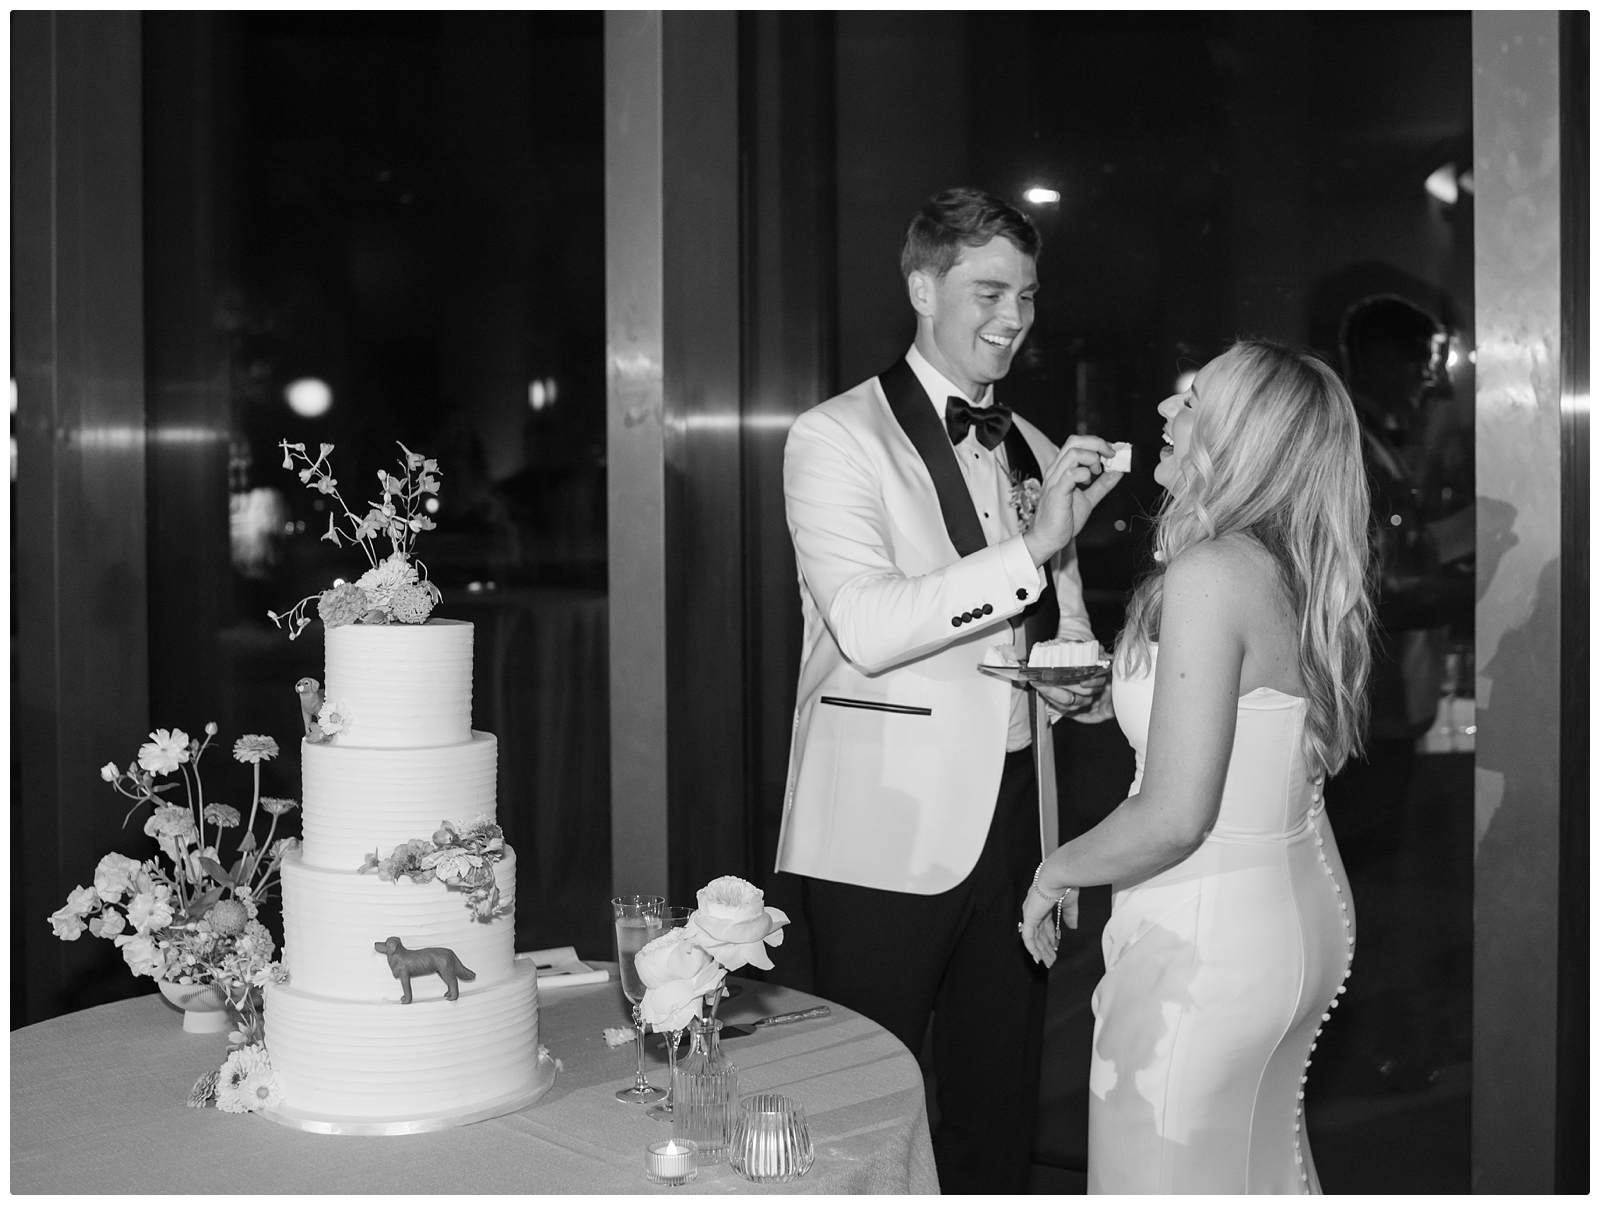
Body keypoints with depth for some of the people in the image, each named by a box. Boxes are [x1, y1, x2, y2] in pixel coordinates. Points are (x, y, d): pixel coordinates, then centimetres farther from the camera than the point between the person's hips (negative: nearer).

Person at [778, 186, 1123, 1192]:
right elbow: (867, 627, -18)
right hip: (888, 835, -6)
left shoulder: (1037, 453, 16)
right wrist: (1033, 546, -22)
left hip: (1015, 822, 6)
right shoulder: (836, 438, -4)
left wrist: (1083, 678, 0)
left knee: (1002, 1109, 12)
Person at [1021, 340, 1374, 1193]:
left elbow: (1175, 817, -24)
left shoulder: (1208, 574, -22)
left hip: (1207, 941, -8)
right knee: (1264, 1167, 25)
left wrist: (1059, 872, -8)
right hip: (1309, 913, 9)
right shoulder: (1302, 573, 3)